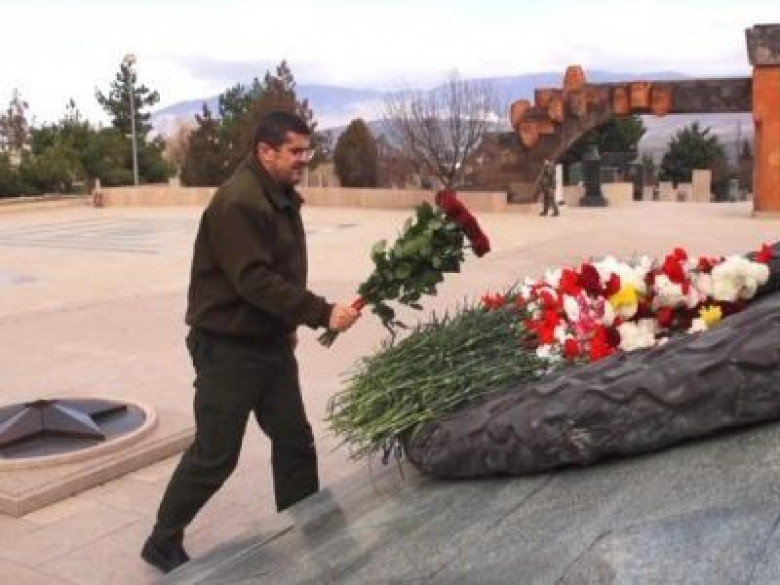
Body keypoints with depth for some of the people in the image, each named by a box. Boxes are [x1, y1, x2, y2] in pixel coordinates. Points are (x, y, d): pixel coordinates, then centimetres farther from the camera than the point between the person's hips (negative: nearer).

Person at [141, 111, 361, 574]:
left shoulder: (282, 197, 9)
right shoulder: (238, 202, -22)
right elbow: (255, 280, -28)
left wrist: (289, 323, 17)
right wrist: (321, 313, -29)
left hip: (271, 343, 9)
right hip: (229, 348, -9)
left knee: (295, 441, 11)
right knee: (215, 455, 1)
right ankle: (163, 543, 22)